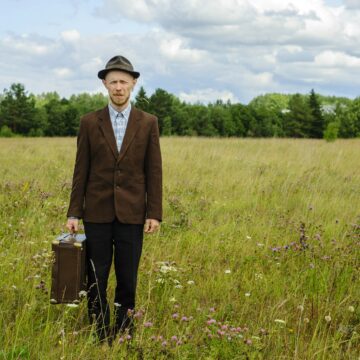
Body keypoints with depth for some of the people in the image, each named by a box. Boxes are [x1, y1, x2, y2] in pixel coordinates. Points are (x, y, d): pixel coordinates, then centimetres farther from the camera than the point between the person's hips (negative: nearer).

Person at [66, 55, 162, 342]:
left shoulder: (148, 123, 3)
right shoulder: (90, 122, 3)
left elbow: (154, 171, 2)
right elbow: (81, 170, 4)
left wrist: (155, 213, -4)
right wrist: (74, 213, 0)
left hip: (131, 213, 0)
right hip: (97, 213, 1)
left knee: (128, 281, 5)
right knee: (96, 279, 4)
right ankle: (98, 337, 14)